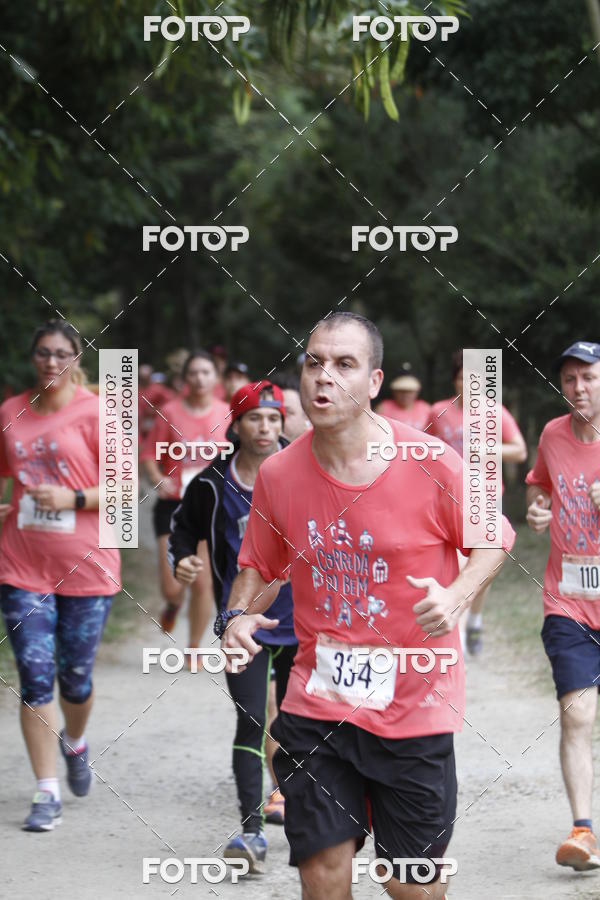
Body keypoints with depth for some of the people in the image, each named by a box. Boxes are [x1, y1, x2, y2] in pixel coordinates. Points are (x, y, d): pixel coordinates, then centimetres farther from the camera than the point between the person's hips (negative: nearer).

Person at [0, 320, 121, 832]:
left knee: (75, 678, 7)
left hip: (86, 568, -2)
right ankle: (47, 795, 3)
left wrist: (73, 498, -19)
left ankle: (75, 743, 42)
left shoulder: (96, 413, -5)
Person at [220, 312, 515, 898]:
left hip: (414, 707, -2)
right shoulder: (278, 474, -3)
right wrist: (240, 615, -7)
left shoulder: (431, 465, -12)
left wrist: (456, 597, -17)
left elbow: (492, 541, 2)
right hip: (318, 702, 2)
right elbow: (261, 565, 14)